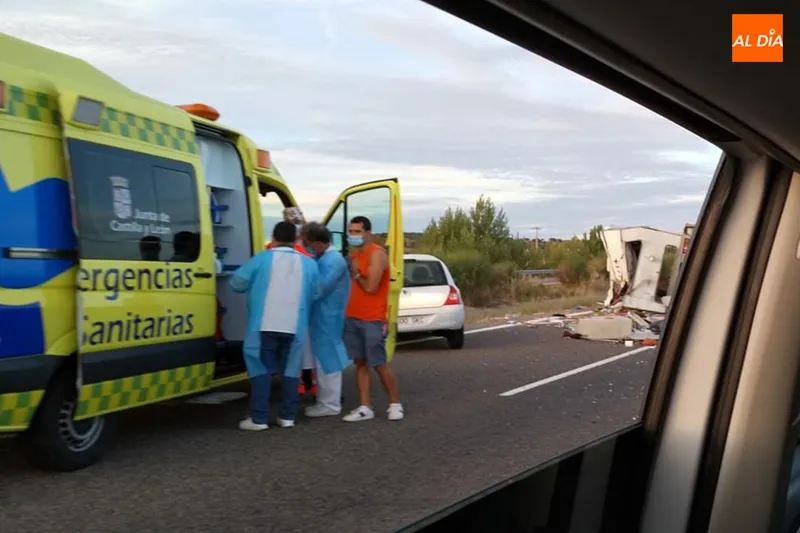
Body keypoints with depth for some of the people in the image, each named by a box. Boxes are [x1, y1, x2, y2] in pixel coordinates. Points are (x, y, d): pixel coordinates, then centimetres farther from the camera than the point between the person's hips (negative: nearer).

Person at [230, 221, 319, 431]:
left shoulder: (261, 259, -3)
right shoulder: (308, 263, 7)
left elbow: (237, 283, 3)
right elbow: (314, 294, 14)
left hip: (265, 326, -3)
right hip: (294, 327, 3)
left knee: (262, 368, 3)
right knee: (290, 369, 11)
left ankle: (258, 418, 2)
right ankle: (288, 416, 14)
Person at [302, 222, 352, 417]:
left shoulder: (333, 261, -19)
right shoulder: (322, 259, 12)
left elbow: (318, 290, -22)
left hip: (328, 320, -10)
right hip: (321, 319, 10)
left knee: (328, 361, -2)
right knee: (323, 361, 16)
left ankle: (330, 405, 7)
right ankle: (325, 401, 25)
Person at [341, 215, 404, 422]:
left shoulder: (377, 254, -14)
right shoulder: (354, 254, 13)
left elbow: (371, 287, -21)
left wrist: (356, 274, -7)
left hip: (373, 320, -8)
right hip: (352, 318, 8)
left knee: (379, 364, -1)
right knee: (360, 363, 6)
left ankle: (395, 404, 13)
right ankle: (365, 407, 10)